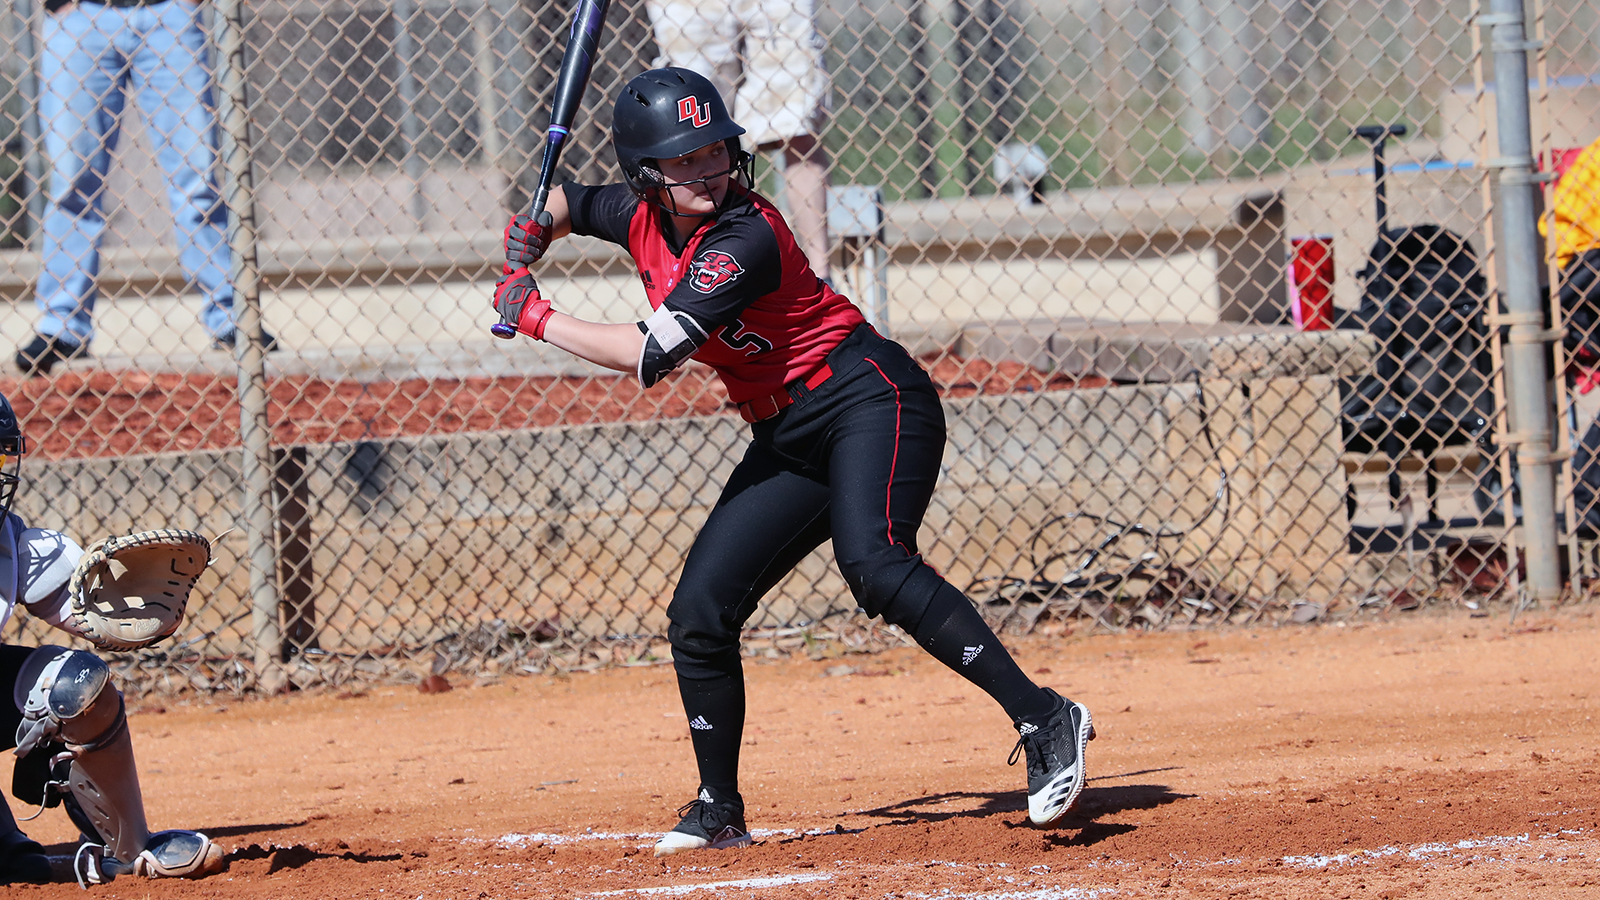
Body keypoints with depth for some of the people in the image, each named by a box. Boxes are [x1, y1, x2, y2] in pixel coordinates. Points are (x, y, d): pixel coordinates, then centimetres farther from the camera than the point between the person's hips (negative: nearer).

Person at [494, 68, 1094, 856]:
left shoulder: (744, 240, -23)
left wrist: (536, 318, -16)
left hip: (870, 403, -9)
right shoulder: (643, 218, 2)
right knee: (700, 611, 2)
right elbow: (567, 203, 25)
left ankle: (1045, 722, -35)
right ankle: (719, 809, 18)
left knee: (874, 564, -33)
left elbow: (649, 355, -27)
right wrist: (531, 233, 1)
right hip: (787, 438, 9)